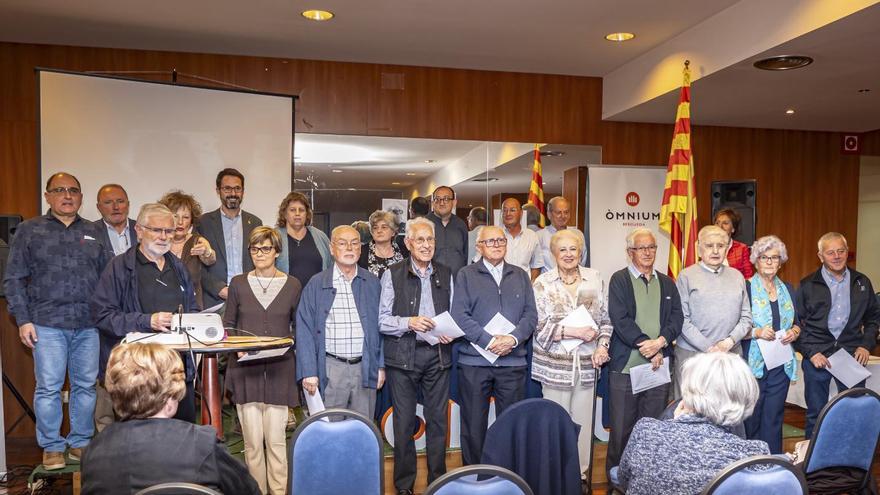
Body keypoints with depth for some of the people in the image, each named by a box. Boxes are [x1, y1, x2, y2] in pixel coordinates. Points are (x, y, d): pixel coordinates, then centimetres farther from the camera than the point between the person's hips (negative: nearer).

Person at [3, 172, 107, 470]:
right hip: (47, 324, -2)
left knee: (86, 386, 7)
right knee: (48, 387, 1)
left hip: (88, 325, 2)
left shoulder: (94, 233, 12)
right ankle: (51, 447, 15)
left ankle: (81, 442, 20)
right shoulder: (29, 230, 5)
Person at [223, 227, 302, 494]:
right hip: (245, 369, 1)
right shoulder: (238, 283, 5)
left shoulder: (292, 285, 3)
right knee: (252, 441, 5)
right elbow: (227, 324, 11)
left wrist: (289, 344, -7)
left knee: (276, 440, 1)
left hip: (279, 370, -1)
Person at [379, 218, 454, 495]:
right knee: (404, 421, 6)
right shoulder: (392, 275, 0)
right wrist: (409, 322, -19)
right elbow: (382, 320, -3)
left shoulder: (446, 275, 11)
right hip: (402, 355, -2)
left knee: (438, 419, 8)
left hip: (437, 355, 3)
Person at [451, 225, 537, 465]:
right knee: (473, 425, 5)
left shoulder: (520, 276, 13)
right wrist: (489, 341, -15)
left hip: (513, 362, 2)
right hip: (474, 362, -2)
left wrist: (513, 338, -12)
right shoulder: (466, 275, 4)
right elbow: (460, 316, -6)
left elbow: (531, 314, 6)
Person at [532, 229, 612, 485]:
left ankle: (581, 471, 26)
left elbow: (605, 318, 11)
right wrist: (575, 332, -14)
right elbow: (540, 326, -7)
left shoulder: (595, 279, 5)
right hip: (555, 363, -2)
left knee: (583, 420, 9)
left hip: (587, 363, 2)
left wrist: (602, 345, -4)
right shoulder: (543, 282, -4)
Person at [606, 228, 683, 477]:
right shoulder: (619, 280, 0)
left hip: (659, 365, 4)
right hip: (625, 365, -4)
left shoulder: (667, 283, 15)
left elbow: (677, 318, 7)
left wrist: (661, 342, -11)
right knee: (621, 428, 2)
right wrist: (647, 347, -14)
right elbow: (620, 319, -10)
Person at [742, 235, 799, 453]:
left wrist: (795, 331, -1)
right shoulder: (745, 288, -5)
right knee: (751, 418, 0)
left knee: (774, 418, 8)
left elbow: (796, 322, 20)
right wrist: (757, 332, -22)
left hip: (781, 364, 4)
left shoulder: (788, 290, 13)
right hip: (753, 362, -4)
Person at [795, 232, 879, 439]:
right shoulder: (807, 285, 0)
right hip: (817, 356, -2)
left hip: (853, 355, 2)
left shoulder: (862, 282, 9)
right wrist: (810, 353, -9)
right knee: (815, 415, 8)